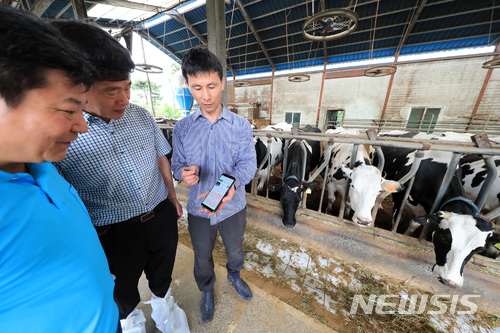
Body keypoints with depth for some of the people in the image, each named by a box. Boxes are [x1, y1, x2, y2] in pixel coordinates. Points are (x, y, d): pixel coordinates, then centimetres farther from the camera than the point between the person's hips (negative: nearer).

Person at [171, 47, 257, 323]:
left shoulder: (241, 125, -9)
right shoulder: (182, 128, -5)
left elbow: (248, 162, -15)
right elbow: (177, 164, -1)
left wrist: (231, 186, -34)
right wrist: (185, 173, -25)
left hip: (233, 207, 0)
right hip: (198, 209, 1)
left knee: (235, 251, 26)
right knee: (202, 257, 25)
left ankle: (234, 275, 63)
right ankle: (207, 290, 59)